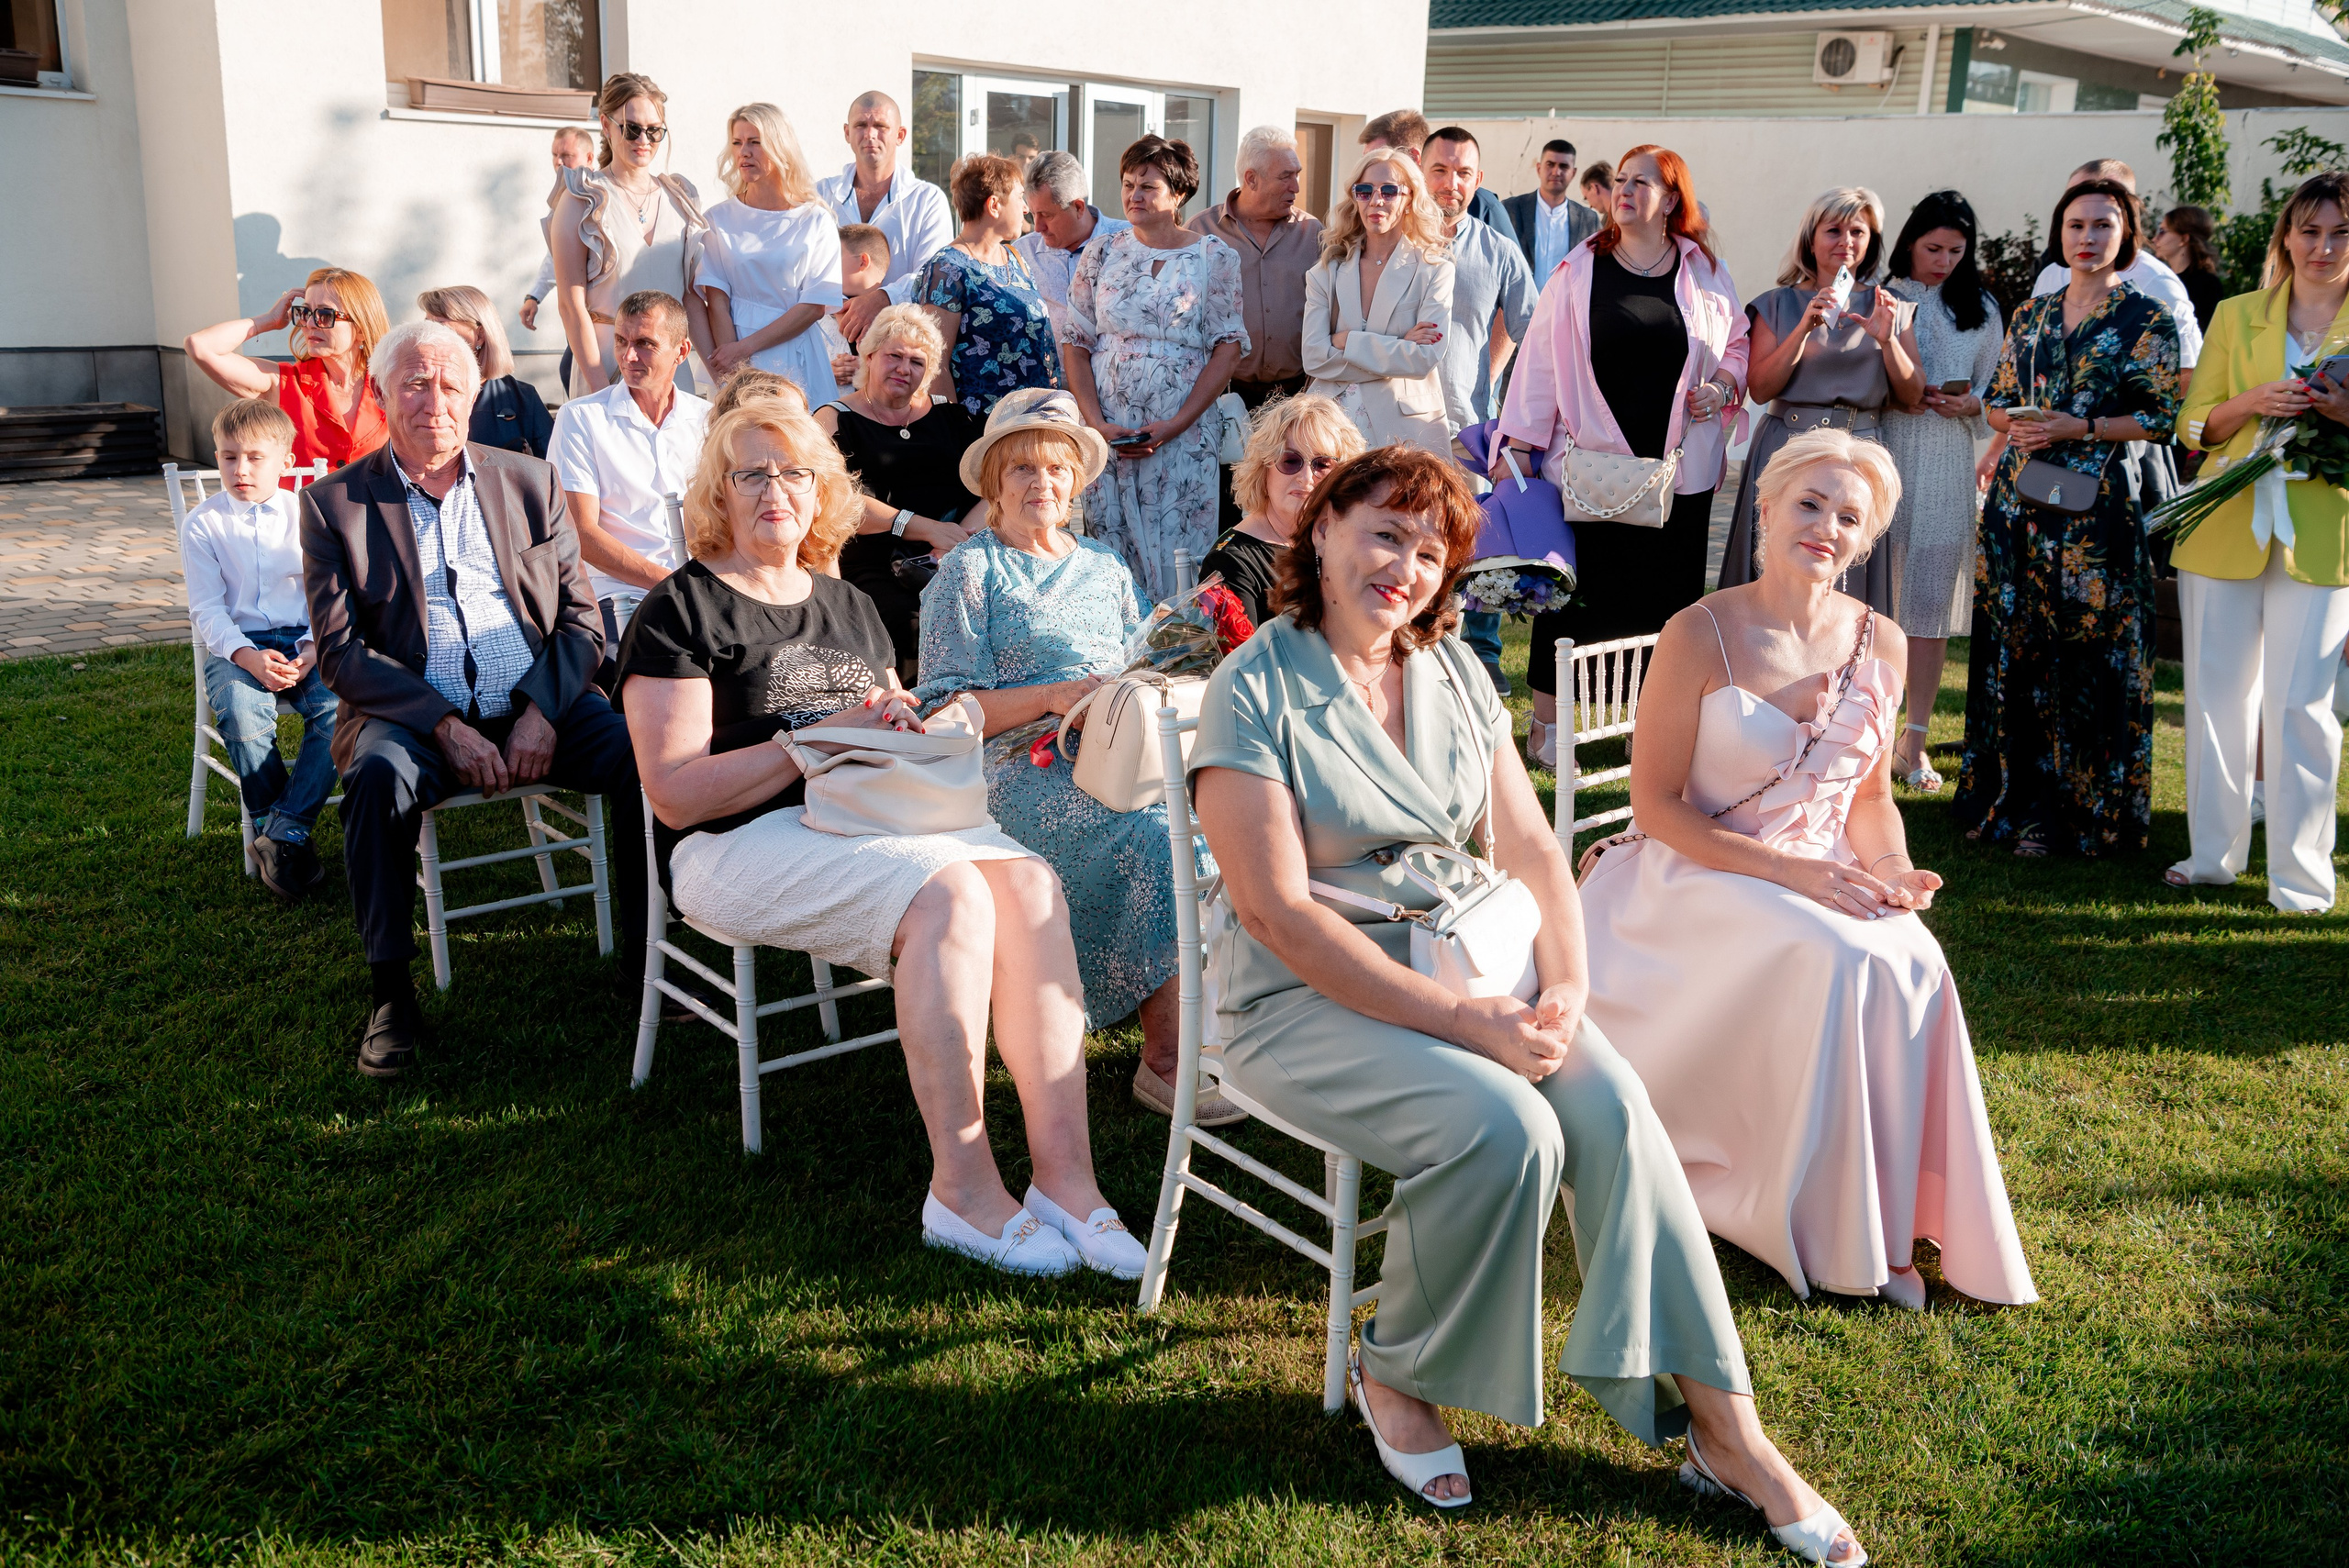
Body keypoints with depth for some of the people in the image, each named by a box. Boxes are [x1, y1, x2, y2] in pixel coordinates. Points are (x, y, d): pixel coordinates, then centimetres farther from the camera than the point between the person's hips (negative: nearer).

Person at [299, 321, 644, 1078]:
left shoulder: (530, 482, 12)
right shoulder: (334, 503, 6)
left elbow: (581, 618, 9)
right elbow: (340, 649, -3)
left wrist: (541, 712, -10)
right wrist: (445, 727, -16)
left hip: (538, 705, 2)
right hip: (413, 711, -1)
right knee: (380, 776, -34)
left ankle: (646, 953, -11)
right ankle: (391, 993, -19)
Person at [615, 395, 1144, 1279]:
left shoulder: (850, 608, 22)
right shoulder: (682, 611, 2)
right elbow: (675, 792, -9)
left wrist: (906, 727, 3)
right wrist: (824, 742, -14)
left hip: (872, 821, 6)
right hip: (743, 842, -5)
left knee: (1028, 882, -25)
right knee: (948, 895, -32)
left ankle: (1065, 1175, -28)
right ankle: (963, 1190, -25)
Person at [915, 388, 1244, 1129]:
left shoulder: (1105, 566, 27)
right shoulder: (967, 573, 9)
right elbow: (945, 710, 0)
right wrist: (1053, 697, -13)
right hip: (1027, 770, -5)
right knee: (1158, 834, -33)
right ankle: (1164, 1057, -26)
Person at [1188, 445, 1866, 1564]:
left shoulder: (1453, 669, 10)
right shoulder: (1255, 691, -9)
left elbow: (1531, 850, 9)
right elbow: (1278, 912, -17)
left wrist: (1567, 986, -10)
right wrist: (1461, 1022, -22)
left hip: (1468, 962, 5)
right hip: (1308, 1000, -5)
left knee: (1610, 1104, -21)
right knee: (1504, 1126, -28)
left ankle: (1721, 1424, -11)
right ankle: (1395, 1376, -2)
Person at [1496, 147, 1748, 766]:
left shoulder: (1705, 272, 8)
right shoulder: (1580, 269, 3)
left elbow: (1738, 342, 19)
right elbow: (1540, 356, 1)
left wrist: (1723, 384, -2)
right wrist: (1521, 441, -3)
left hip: (1680, 467, 2)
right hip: (1591, 461, -2)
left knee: (1667, 593, 5)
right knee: (1576, 587, 0)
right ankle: (1546, 721, 12)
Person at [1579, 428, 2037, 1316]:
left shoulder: (1879, 644, 6)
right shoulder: (1701, 636, -10)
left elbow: (1870, 794, 17)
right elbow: (1656, 805, -11)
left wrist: (1893, 867, -6)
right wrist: (1789, 871, -20)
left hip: (1828, 878, 5)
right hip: (1705, 877, -4)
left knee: (1915, 964, -27)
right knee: (1841, 963, -32)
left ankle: (1883, 1224, -13)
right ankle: (1820, 1230, -16)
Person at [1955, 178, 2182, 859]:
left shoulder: (2147, 321, 0)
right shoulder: (2031, 315, 14)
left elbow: (2163, 419, -4)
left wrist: (2078, 428, -15)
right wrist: (2017, 423, -4)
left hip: (2095, 506, -4)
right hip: (2019, 501, 4)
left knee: (2084, 654, -3)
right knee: (2012, 646, 6)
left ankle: (2062, 810, 6)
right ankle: (2005, 795, 17)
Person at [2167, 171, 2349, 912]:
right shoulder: (2236, 316, 10)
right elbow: (2194, 426, 9)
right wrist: (2252, 401, -10)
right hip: (2225, 529, 2)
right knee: (2216, 694, 6)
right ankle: (2214, 852, 19)